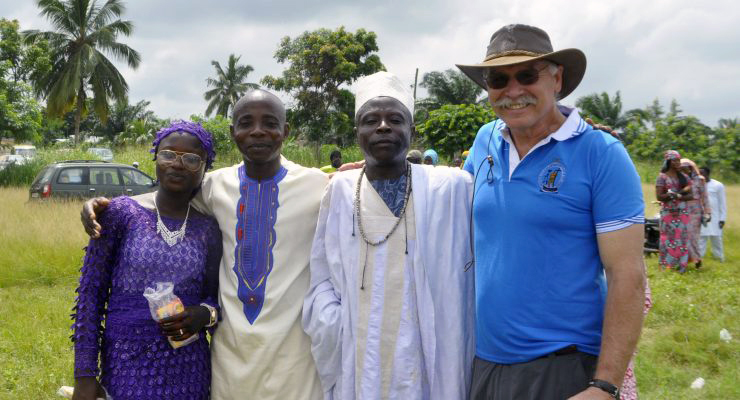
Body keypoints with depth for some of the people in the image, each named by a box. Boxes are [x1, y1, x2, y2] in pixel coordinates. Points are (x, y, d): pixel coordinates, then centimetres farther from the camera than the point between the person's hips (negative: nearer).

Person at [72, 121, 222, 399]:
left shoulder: (208, 229, 2)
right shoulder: (120, 213, -5)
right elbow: (90, 292, -4)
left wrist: (205, 315, -13)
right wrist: (84, 377, -7)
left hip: (188, 366, 3)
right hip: (126, 364, -2)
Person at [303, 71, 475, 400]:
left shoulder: (449, 187, -2)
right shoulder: (341, 189, 3)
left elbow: (462, 280, 2)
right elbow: (322, 277, 6)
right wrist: (337, 333, -6)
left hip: (422, 356, -1)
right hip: (355, 359, 2)